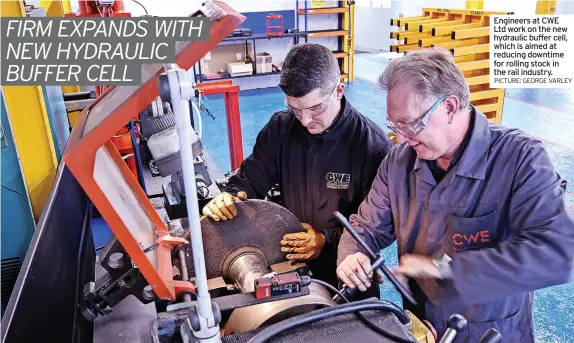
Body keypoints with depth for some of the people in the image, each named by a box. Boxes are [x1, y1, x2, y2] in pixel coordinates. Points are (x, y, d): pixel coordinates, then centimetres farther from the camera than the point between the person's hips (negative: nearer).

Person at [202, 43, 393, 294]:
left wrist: (328, 240, -23)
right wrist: (229, 197, -18)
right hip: (287, 261, 3)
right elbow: (250, 179, 5)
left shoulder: (374, 146, -14)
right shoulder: (280, 128, -1)